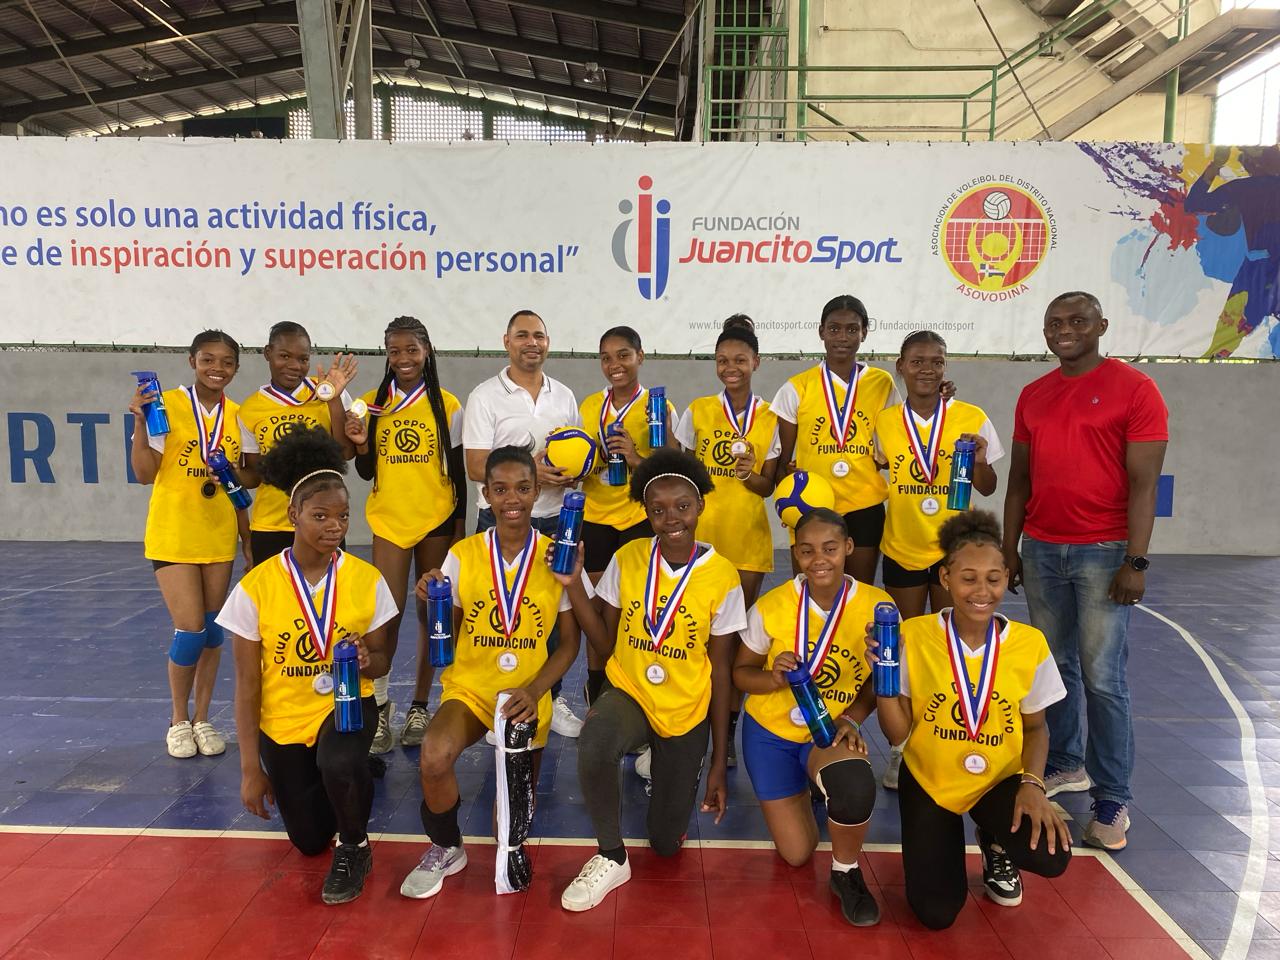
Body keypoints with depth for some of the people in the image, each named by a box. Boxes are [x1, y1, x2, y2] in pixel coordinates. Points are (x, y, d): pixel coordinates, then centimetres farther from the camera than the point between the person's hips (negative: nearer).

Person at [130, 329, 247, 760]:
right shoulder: (167, 405, -10)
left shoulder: (239, 416, 3)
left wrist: (248, 539, 8)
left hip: (219, 538, 4)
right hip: (173, 537, -4)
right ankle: (179, 720, 17)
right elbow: (145, 474, -12)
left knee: (212, 630, 8)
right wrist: (140, 421, -24)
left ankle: (202, 718, 25)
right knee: (190, 630, -6)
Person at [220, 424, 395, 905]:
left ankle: (354, 849, -3)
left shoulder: (367, 579, -12)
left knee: (338, 764, -35)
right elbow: (247, 685, -8)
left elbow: (381, 660, 0)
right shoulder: (256, 587, -15)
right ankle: (353, 771, 43)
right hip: (282, 720, 1)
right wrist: (251, 768, -8)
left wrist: (366, 661, -25)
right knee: (310, 842, 9)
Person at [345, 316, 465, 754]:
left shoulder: (447, 405, 1)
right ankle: (379, 705, 12)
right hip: (390, 520, 0)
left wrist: (459, 525, 1)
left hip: (437, 520, 0)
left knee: (432, 615, 6)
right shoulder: (372, 404, 4)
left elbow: (457, 470, 4)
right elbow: (366, 471, 8)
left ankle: (419, 706, 20)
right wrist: (360, 444, -12)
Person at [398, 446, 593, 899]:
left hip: (528, 699, 0)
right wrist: (431, 605, -17)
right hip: (469, 688, 0)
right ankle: (445, 850, 0)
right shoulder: (461, 555, -6)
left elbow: (570, 643, -1)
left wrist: (533, 691, -15)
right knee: (433, 759, -32)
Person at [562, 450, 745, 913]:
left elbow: (720, 669, -5)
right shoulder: (627, 559, -8)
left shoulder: (722, 577, -13)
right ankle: (611, 859, -9)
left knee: (667, 843, 9)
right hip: (627, 692, 0)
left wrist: (718, 763, -1)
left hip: (687, 712, 0)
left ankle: (660, 759, 40)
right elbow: (607, 644, 0)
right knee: (594, 745, -37)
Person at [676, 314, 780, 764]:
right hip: (700, 532, 0)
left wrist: (751, 477, -16)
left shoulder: (770, 419, 3)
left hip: (748, 537, 1)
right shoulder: (697, 412, 2)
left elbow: (768, 486, 5)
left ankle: (729, 728, 18)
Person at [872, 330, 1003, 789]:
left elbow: (988, 488, 3)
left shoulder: (972, 419, -4)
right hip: (902, 551, 1)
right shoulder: (884, 422, -1)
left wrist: (980, 463, -17)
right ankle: (900, 749, 20)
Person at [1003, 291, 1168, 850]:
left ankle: (1112, 801, 9)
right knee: (1055, 666, 12)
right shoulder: (1033, 396, 11)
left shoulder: (1134, 389, -5)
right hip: (1041, 550, 5)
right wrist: (1009, 549, 10)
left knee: (1102, 677, -3)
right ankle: (1064, 765, 28)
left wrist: (1136, 561, -14)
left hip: (1104, 552, -5)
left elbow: (1143, 482, -9)